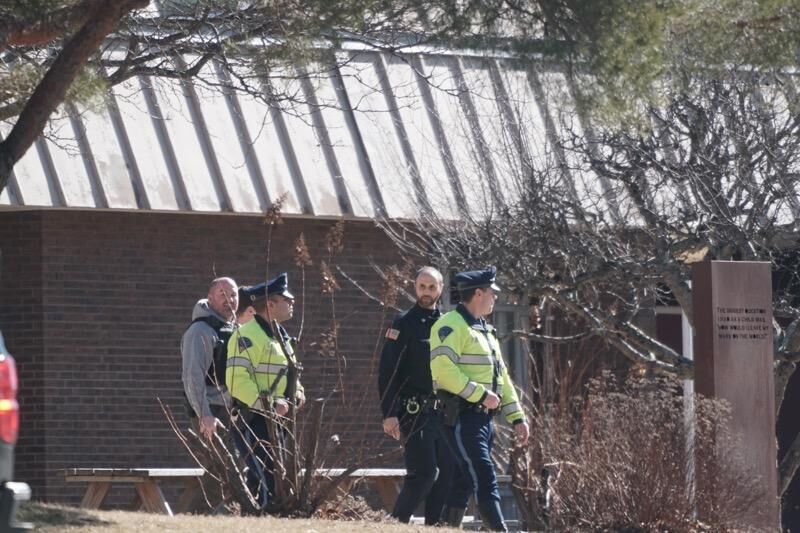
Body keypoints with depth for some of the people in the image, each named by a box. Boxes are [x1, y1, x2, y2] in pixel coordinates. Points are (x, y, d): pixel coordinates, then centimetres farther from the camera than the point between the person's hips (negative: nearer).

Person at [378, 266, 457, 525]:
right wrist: (389, 414, -15)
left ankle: (435, 525, 8)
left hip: (443, 413, 6)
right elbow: (387, 372, -7)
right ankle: (397, 521, -1)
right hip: (414, 413, -6)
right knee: (423, 471, -13)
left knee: (448, 470, 2)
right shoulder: (404, 324, -3)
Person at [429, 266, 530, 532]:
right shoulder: (452, 326, -9)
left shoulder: (485, 330, 23)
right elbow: (443, 369, -22)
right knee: (485, 480, -15)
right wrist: (481, 395, -21)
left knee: (464, 482, 8)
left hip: (483, 418, 10)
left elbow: (501, 376, 25)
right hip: (462, 417, -10)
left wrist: (517, 417, 19)